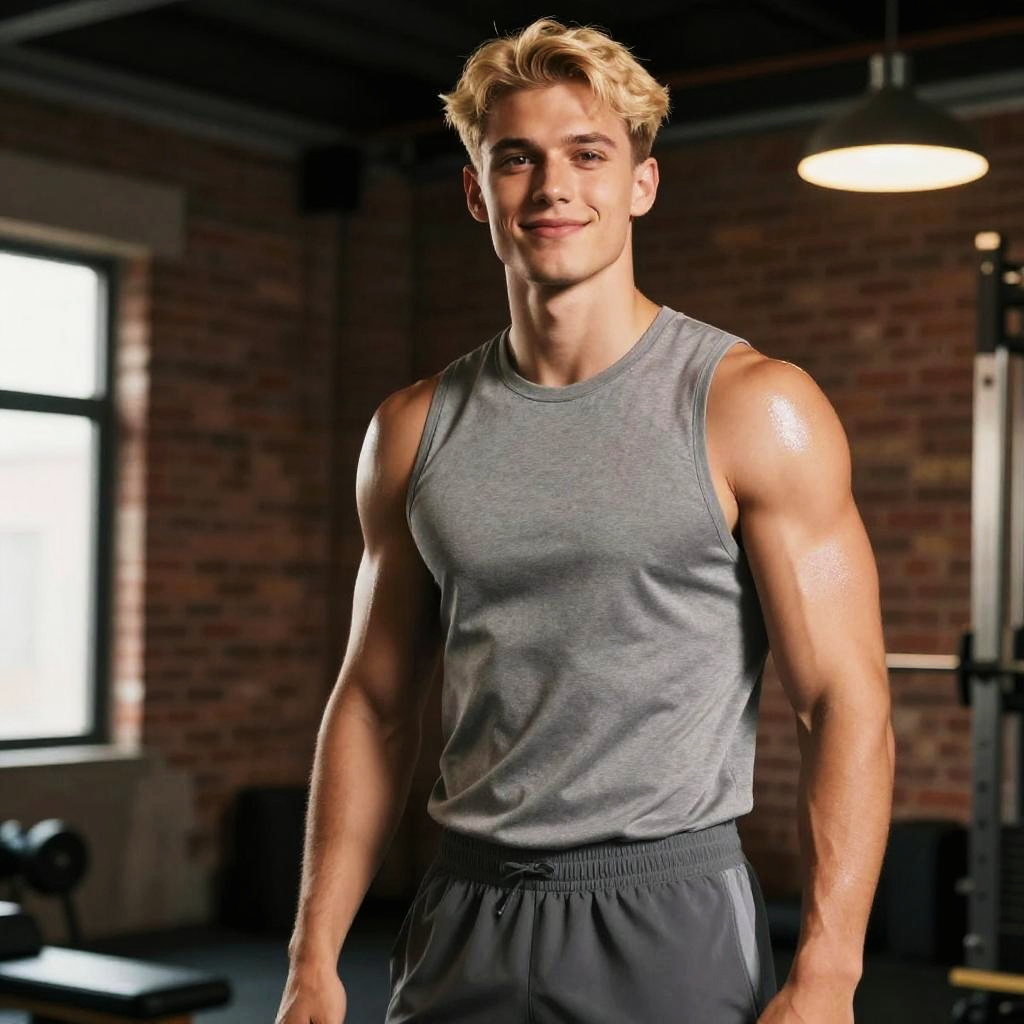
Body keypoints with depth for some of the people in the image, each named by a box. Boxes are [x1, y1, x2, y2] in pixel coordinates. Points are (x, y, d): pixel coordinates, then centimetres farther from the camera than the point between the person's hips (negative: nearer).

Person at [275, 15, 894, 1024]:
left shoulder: (751, 409, -7)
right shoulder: (414, 429, 5)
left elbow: (844, 701, -9)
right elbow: (374, 704, 9)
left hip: (672, 922, -3)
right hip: (464, 923, 4)